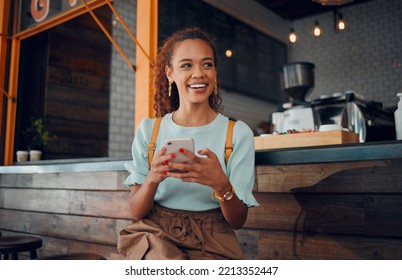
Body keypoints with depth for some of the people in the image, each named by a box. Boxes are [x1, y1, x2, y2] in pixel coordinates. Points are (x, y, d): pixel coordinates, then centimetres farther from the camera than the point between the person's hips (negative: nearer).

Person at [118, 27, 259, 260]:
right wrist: (153, 178, -22)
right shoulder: (148, 130, 1)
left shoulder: (238, 133, -3)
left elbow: (238, 221, -4)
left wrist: (220, 184, -25)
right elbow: (136, 213, 0)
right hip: (154, 235, -1)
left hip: (211, 243, 2)